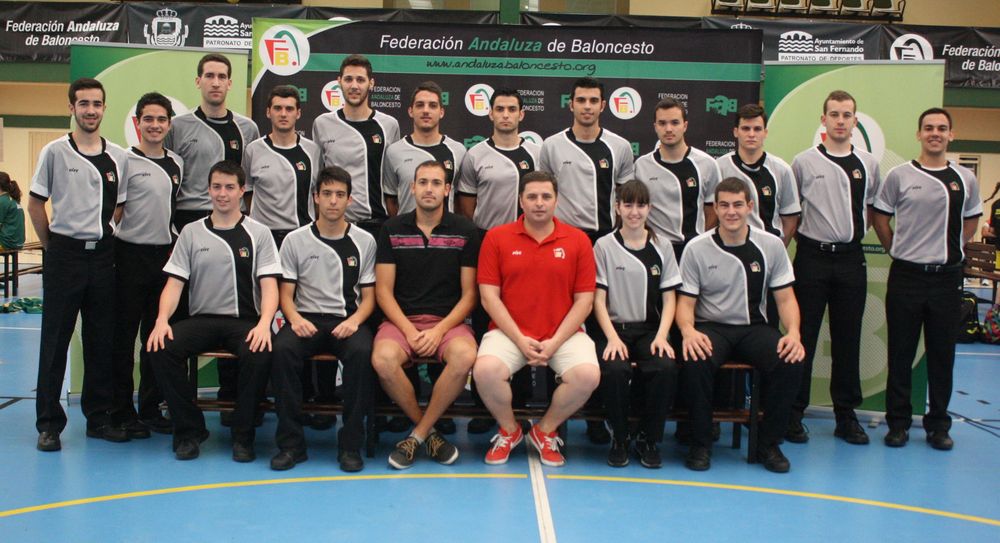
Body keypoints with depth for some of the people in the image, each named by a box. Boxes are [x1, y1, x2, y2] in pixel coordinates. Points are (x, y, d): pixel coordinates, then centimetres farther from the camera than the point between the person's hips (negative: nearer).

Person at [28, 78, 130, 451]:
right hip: (64, 253, -3)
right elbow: (35, 203, 2)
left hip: (102, 254, 3)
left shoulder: (118, 157, 8)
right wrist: (52, 245, 1)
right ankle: (49, 423, 8)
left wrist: (104, 238, 5)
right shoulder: (55, 152, -1)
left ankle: (99, 417, 18)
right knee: (55, 341, 1)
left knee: (102, 340, 8)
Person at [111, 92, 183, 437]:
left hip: (165, 254, 6)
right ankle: (122, 411, 9)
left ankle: (151, 407, 21)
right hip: (131, 254, -5)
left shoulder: (177, 163, 11)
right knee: (124, 335, 1)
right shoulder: (126, 161, -6)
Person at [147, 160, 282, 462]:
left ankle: (243, 434, -12)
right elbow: (174, 283, 6)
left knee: (260, 354, -34)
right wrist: (162, 320, -13)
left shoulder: (258, 233, 7)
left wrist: (264, 323, -21)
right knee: (161, 347, -26)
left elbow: (269, 285, -2)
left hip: (244, 321, -2)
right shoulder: (191, 232, 12)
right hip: (202, 319, 2)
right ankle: (189, 430, -8)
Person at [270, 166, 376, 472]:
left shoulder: (364, 241, 11)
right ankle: (291, 443, -21)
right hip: (306, 320, 1)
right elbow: (286, 294, 9)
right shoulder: (295, 241, 11)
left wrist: (354, 321, -12)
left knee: (361, 352, -35)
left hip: (347, 321, 0)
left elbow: (368, 296, 9)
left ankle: (350, 445, -23)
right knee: (282, 349, -33)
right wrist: (295, 319, -13)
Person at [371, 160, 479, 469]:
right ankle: (429, 432, -9)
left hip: (449, 320, 0)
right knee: (383, 359, -33)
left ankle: (417, 435, -15)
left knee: (465, 356, -35)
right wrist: (409, 331, -11)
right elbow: (383, 291, 5)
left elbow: (469, 294, 3)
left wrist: (440, 331, -12)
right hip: (402, 319, 1)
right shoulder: (392, 229, 8)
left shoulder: (465, 231, 5)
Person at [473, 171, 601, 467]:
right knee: (485, 370, -29)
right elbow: (489, 296, -2)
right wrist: (520, 340, -12)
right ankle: (509, 430, 4)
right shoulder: (497, 237, 2)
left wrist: (555, 342, -10)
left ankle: (546, 431, 4)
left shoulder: (578, 240, 3)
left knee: (588, 374, -27)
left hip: (563, 334, 1)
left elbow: (584, 300, 1)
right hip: (509, 332, -1)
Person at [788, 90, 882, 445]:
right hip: (812, 256, -3)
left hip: (851, 258, 3)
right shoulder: (804, 162, 0)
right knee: (803, 338, 1)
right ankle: (793, 413, 10)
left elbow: (874, 208, 21)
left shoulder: (868, 165, 9)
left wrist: (858, 234, 11)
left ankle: (846, 415, 18)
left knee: (848, 339, 8)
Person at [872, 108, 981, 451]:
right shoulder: (899, 176, 0)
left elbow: (971, 222, 18)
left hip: (947, 278, 2)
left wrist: (951, 249, 7)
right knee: (900, 355, 4)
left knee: (942, 355, 8)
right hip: (906, 276, -2)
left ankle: (938, 425, 19)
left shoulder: (965, 179, 7)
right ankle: (898, 423, 14)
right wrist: (897, 251, 2)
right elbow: (879, 217, 7)